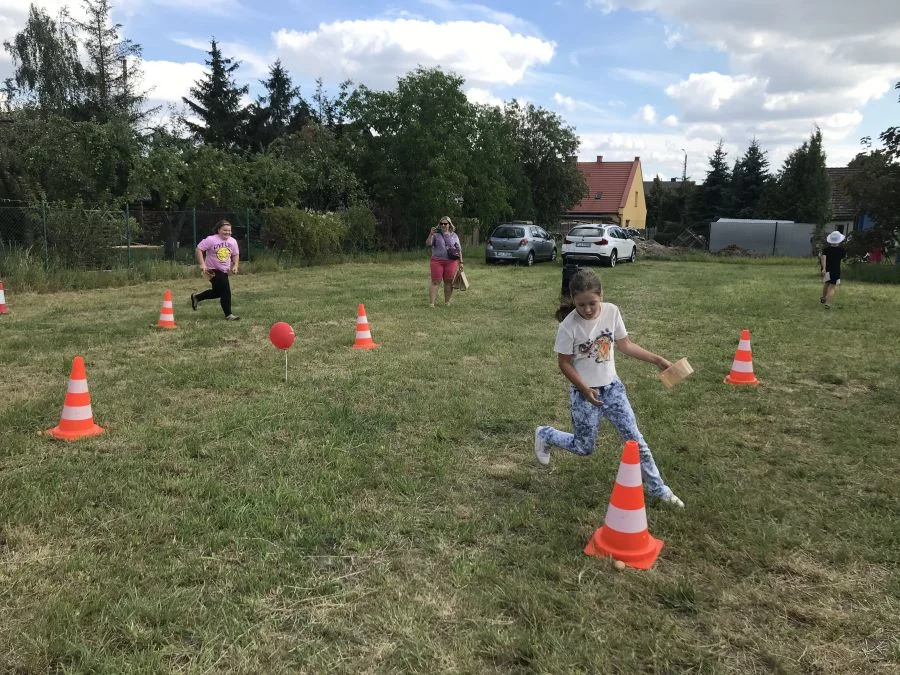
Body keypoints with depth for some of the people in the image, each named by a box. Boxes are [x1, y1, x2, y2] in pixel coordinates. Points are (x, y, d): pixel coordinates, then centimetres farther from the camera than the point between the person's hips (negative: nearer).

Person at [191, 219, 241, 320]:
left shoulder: (232, 241, 2)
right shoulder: (211, 240, -16)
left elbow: (235, 254, 15)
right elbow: (199, 249, -15)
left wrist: (235, 265, -1)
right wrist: (202, 264, -23)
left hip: (224, 271, 8)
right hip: (212, 270, -8)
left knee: (217, 292, 20)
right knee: (226, 292, -12)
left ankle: (196, 297, 41)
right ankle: (228, 315, -1)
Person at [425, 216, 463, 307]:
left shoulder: (454, 235, 11)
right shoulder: (436, 234, 4)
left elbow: (459, 249, 14)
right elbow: (428, 244, -7)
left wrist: (461, 262, 10)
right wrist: (431, 234, -21)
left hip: (451, 262, 2)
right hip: (437, 261, -2)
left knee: (448, 282, 4)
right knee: (435, 282, -3)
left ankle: (447, 302, 14)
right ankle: (431, 303, -4)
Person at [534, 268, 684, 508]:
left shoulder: (612, 311, -8)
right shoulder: (569, 326, -20)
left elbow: (624, 345, 4)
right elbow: (564, 363, -12)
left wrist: (657, 359, 0)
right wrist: (585, 389, -18)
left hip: (612, 386, 4)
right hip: (584, 392, -4)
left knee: (635, 438, 5)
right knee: (583, 448, 8)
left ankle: (657, 488, 20)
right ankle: (544, 436, 34)